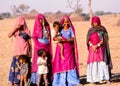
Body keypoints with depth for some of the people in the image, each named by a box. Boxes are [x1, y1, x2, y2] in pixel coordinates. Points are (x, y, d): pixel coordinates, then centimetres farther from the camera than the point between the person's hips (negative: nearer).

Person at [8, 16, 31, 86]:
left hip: (25, 51, 0)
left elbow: (29, 42, 6)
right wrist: (15, 28, -16)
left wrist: (30, 52, 2)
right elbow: (9, 36, -11)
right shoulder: (16, 30, 5)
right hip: (17, 51, 0)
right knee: (16, 65, -4)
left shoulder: (27, 31, 4)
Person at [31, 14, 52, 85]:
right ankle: (37, 79, -6)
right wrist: (38, 44, -11)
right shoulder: (37, 27, 2)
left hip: (47, 47, 3)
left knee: (47, 63, 1)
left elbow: (49, 37, 6)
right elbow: (34, 37, -1)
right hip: (39, 47, -3)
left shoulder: (47, 26, 10)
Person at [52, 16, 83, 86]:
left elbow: (73, 38, -5)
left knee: (70, 64, -4)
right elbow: (54, 38, -1)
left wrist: (64, 40, -19)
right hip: (60, 48, 0)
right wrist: (57, 39, -25)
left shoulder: (70, 29, 7)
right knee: (60, 64, -4)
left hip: (69, 49, 0)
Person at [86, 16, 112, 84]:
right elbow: (88, 40, 3)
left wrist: (97, 46, -19)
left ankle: (106, 78, -9)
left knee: (102, 62, -10)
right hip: (93, 49, 3)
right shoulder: (90, 30, 8)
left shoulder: (102, 29, -1)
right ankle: (93, 79, -3)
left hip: (101, 48, -2)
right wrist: (92, 46, -15)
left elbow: (103, 40, -8)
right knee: (93, 63, -3)